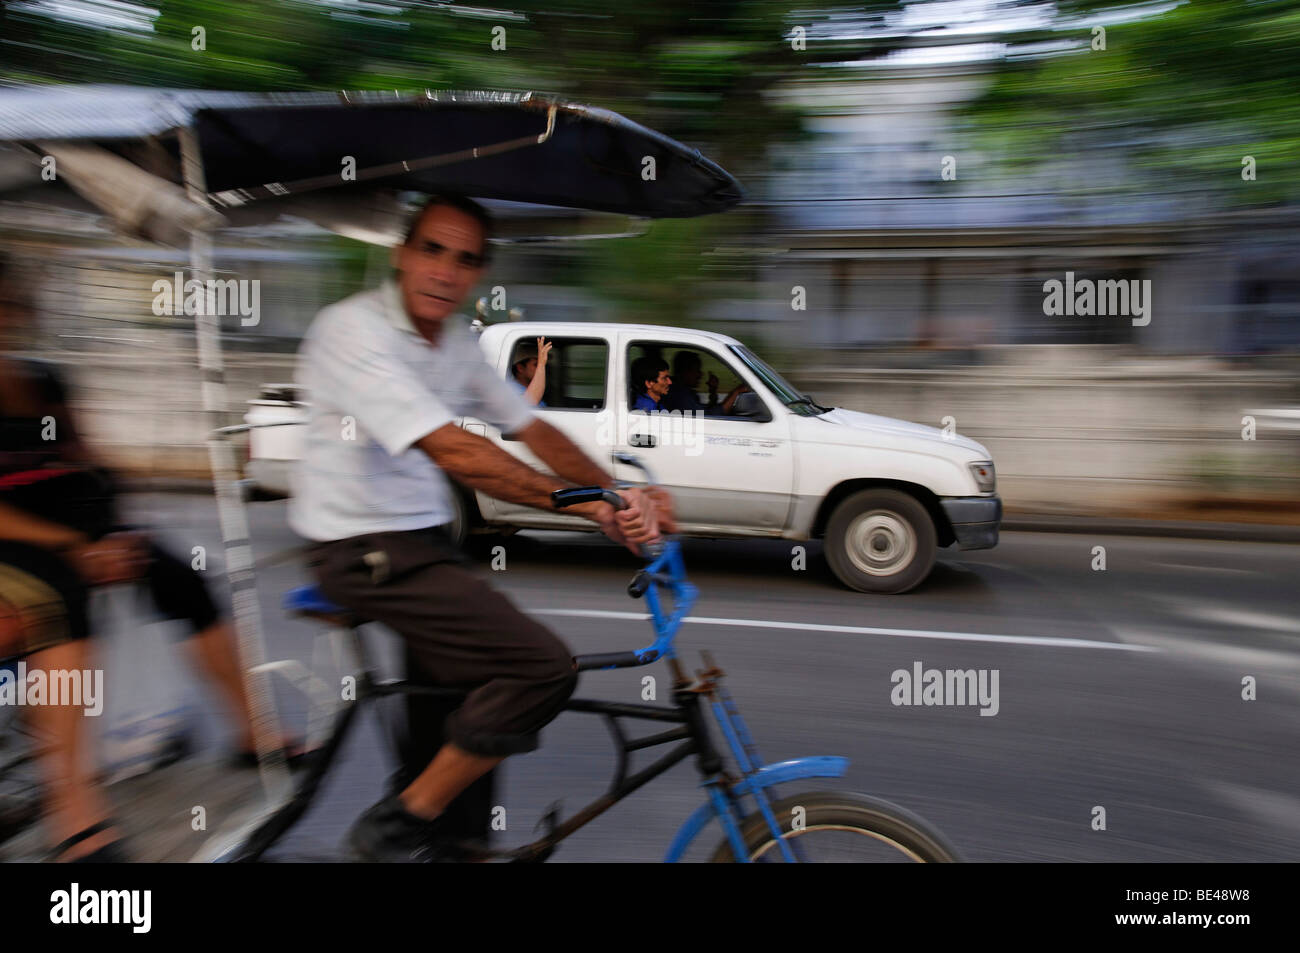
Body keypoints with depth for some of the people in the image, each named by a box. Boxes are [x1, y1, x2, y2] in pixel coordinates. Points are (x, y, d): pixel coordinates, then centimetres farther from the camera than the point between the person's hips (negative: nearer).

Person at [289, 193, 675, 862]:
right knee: (543, 665, -19)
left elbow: (533, 431, 5)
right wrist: (591, 506, -36)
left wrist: (622, 498, -10)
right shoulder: (354, 329, -20)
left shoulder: (456, 342, 7)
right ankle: (397, 830, -4)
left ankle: (443, 837, 38)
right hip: (364, 550, -9)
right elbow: (453, 452, -31)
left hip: (422, 540, 9)